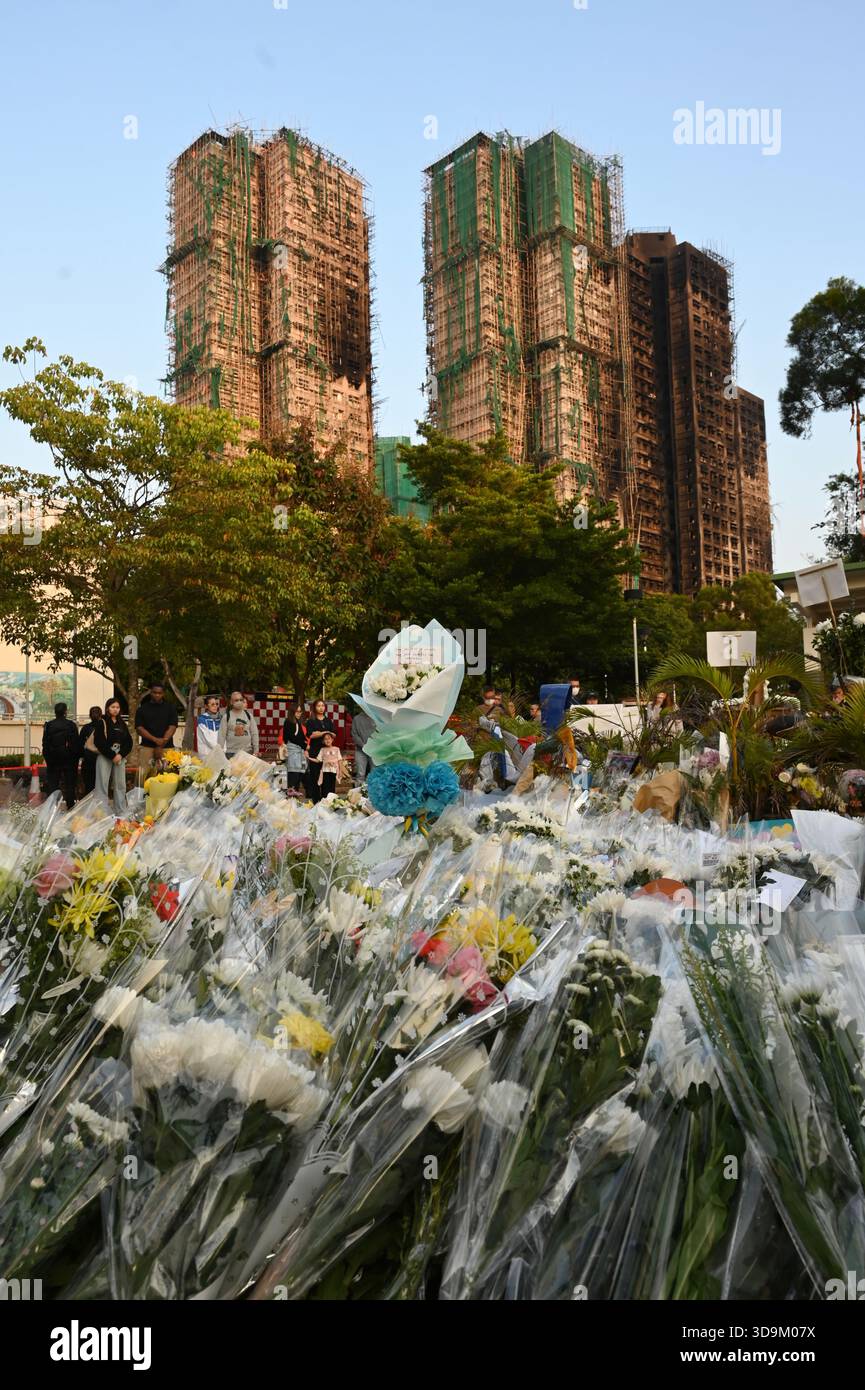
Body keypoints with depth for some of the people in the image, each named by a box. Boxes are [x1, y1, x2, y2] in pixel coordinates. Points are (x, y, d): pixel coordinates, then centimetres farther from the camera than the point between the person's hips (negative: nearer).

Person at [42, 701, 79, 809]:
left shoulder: (49, 725, -2)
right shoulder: (71, 725, -6)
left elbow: (45, 744, 1)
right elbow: (76, 744, -5)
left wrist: (47, 758, 8)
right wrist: (76, 759, 3)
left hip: (53, 760, 1)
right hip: (69, 760, -1)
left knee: (52, 784, 5)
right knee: (69, 784, 4)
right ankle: (70, 807, 4)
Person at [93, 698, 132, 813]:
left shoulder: (122, 723, 14)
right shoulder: (101, 722, 0)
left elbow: (129, 741, 9)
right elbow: (99, 742, -9)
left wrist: (121, 754, -7)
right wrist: (112, 755, -13)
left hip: (120, 757, 4)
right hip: (105, 757, -4)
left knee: (120, 785, 4)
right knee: (103, 784, -4)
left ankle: (121, 812, 9)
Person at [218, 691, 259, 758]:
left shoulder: (248, 715, 8)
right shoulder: (226, 716, 0)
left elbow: (254, 733, 8)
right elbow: (221, 735, -1)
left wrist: (256, 750, 3)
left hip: (247, 752, 2)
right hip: (231, 753, -2)